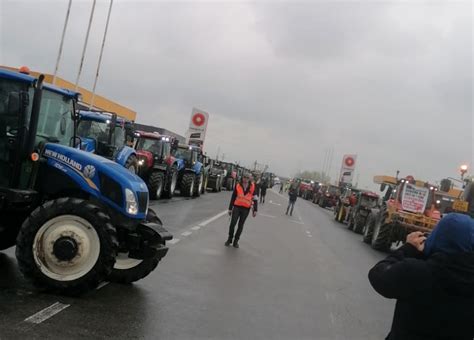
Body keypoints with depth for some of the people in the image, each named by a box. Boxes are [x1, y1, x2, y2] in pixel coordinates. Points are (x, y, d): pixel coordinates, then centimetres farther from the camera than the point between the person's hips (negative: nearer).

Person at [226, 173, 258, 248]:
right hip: (237, 207, 0)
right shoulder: (238, 185, 1)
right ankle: (229, 239, 12)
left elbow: (255, 198, 2)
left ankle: (236, 241, 18)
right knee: (232, 223, -5)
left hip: (246, 209, 0)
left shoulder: (253, 186, -1)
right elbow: (233, 197, 7)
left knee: (240, 225, 7)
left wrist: (255, 210, -1)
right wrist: (230, 208, 8)